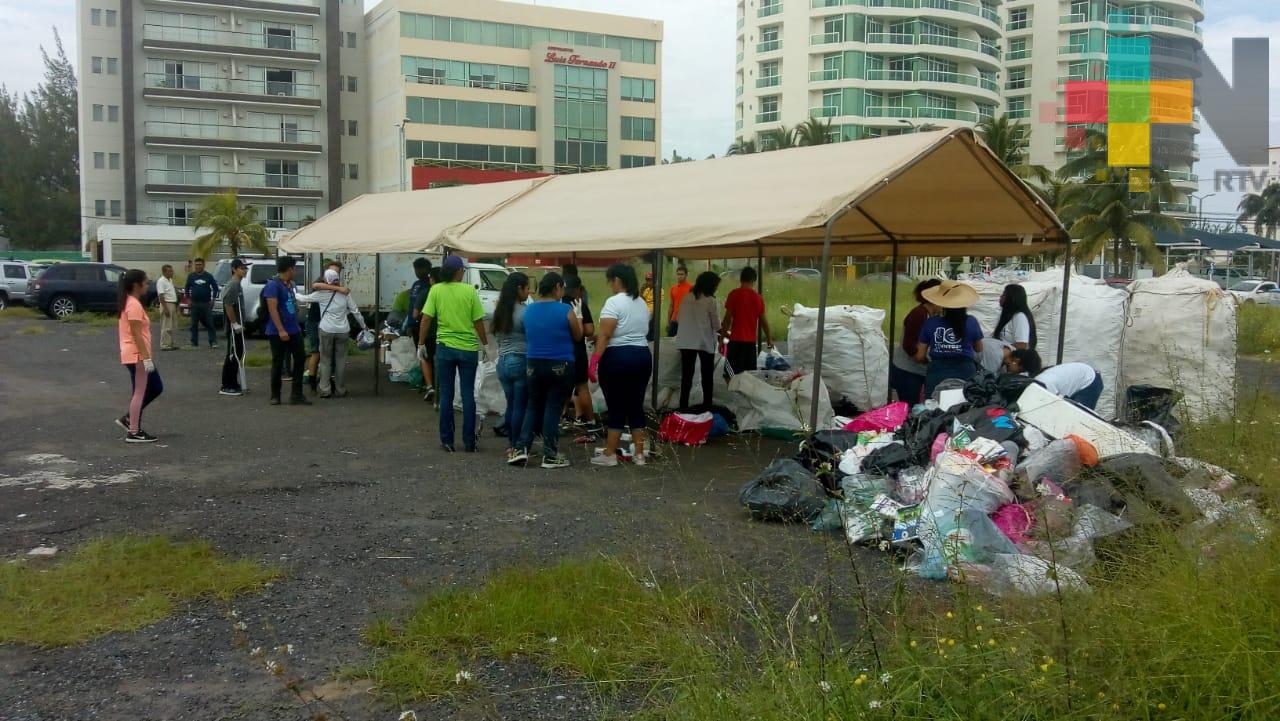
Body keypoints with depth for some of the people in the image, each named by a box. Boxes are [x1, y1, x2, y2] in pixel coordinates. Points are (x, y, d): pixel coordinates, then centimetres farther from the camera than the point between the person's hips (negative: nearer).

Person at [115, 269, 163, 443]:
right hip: (137, 355, -10)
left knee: (156, 388, 15)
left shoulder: (130, 303, 14)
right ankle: (134, 432, 4)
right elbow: (137, 334, -21)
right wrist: (146, 358, -20)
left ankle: (129, 419, 18)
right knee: (140, 393, -3)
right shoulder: (134, 305, -17)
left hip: (137, 355, 10)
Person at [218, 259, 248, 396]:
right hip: (234, 327, -10)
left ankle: (233, 384, 21)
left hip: (237, 326, 10)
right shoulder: (233, 284, -14)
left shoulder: (237, 284, 16)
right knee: (232, 355, -8)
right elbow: (228, 305, -22)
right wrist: (235, 323, -21)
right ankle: (227, 387, -5)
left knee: (237, 355, 14)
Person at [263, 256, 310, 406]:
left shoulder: (289, 284, 12)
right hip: (278, 332, -8)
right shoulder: (273, 285, -13)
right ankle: (275, 396, 14)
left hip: (294, 330, 8)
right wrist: (281, 330, -23)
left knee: (299, 360, 6)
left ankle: (296, 395, 12)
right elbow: (272, 309, -19)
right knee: (278, 363, 3)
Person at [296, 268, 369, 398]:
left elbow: (304, 298, 7)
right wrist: (363, 326, 21)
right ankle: (340, 390, 11)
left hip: (326, 330, -2)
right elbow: (355, 311, 9)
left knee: (325, 360, 6)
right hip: (343, 330, 2)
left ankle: (325, 390, 4)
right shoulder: (345, 293, 5)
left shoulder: (321, 294, -2)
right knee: (341, 360, 8)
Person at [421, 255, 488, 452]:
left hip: (445, 348, 1)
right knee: (468, 395, 7)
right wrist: (484, 344, 9)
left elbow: (426, 319, -5)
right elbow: (478, 321, -3)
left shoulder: (436, 290, -3)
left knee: (446, 395, 9)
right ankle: (469, 442, 10)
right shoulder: (470, 291, -5)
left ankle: (447, 441, 11)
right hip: (468, 348, -1)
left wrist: (421, 344, 4)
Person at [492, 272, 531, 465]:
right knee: (521, 406, -3)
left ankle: (512, 447, 18)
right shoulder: (524, 312, -12)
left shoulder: (500, 311, 10)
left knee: (511, 405, 13)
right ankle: (518, 448, -4)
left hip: (503, 362, 7)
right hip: (521, 362, -7)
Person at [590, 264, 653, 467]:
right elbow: (637, 332, 13)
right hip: (642, 356, 7)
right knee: (636, 406, 11)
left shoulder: (614, 302, -12)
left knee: (616, 407, -1)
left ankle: (609, 455, 7)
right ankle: (639, 454, 14)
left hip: (617, 358, -7)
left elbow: (605, 335, -18)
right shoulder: (641, 303, 12)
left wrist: (595, 359, -17)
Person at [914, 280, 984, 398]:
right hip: (965, 374, 0)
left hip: (936, 376, 0)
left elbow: (919, 357, 1)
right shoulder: (971, 322, -5)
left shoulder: (930, 323, -5)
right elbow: (979, 349, 12)